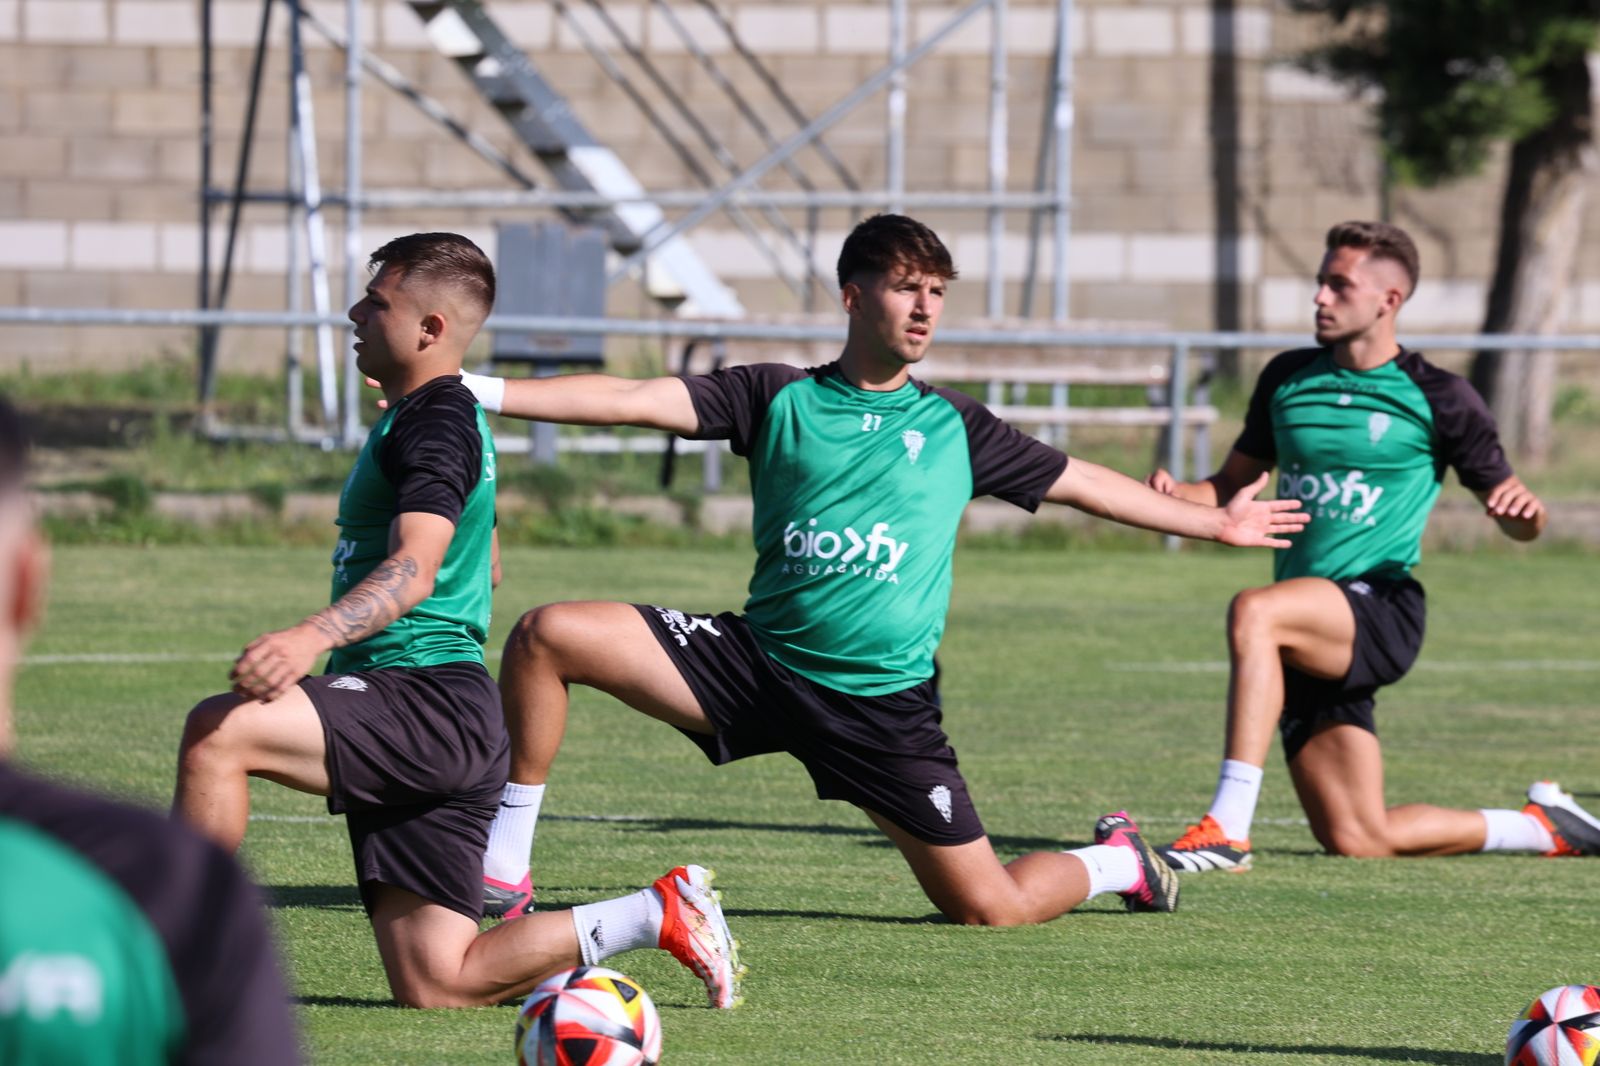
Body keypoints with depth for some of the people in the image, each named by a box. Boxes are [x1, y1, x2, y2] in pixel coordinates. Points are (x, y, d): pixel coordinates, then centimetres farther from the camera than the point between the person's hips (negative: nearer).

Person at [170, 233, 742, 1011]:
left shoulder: (435, 425, -10)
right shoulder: (429, 418, 22)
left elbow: (414, 571, -27)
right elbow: (485, 563, 36)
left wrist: (313, 638, -44)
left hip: (428, 705, -10)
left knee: (219, 731, -26)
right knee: (434, 986, 6)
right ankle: (659, 917, 13)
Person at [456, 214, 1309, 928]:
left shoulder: (953, 428, 6)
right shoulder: (780, 400, 3)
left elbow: (1078, 483, 18)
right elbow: (631, 400, -4)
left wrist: (1215, 522, 24)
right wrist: (476, 392, -13)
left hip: (881, 702, -1)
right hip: (756, 662, 1)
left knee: (991, 908, -4)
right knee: (546, 637, -17)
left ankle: (1116, 863, 31)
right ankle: (503, 871, -7)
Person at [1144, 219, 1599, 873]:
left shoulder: (1436, 398, -1)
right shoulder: (1288, 379, 13)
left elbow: (1517, 523, 4)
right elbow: (1233, 483, 17)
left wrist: (1522, 509, -21)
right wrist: (1174, 495, -5)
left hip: (1381, 605, -6)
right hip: (1309, 638, 6)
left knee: (1253, 613, -35)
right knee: (1357, 839, 2)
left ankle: (1228, 829, -38)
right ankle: (1541, 828, 26)